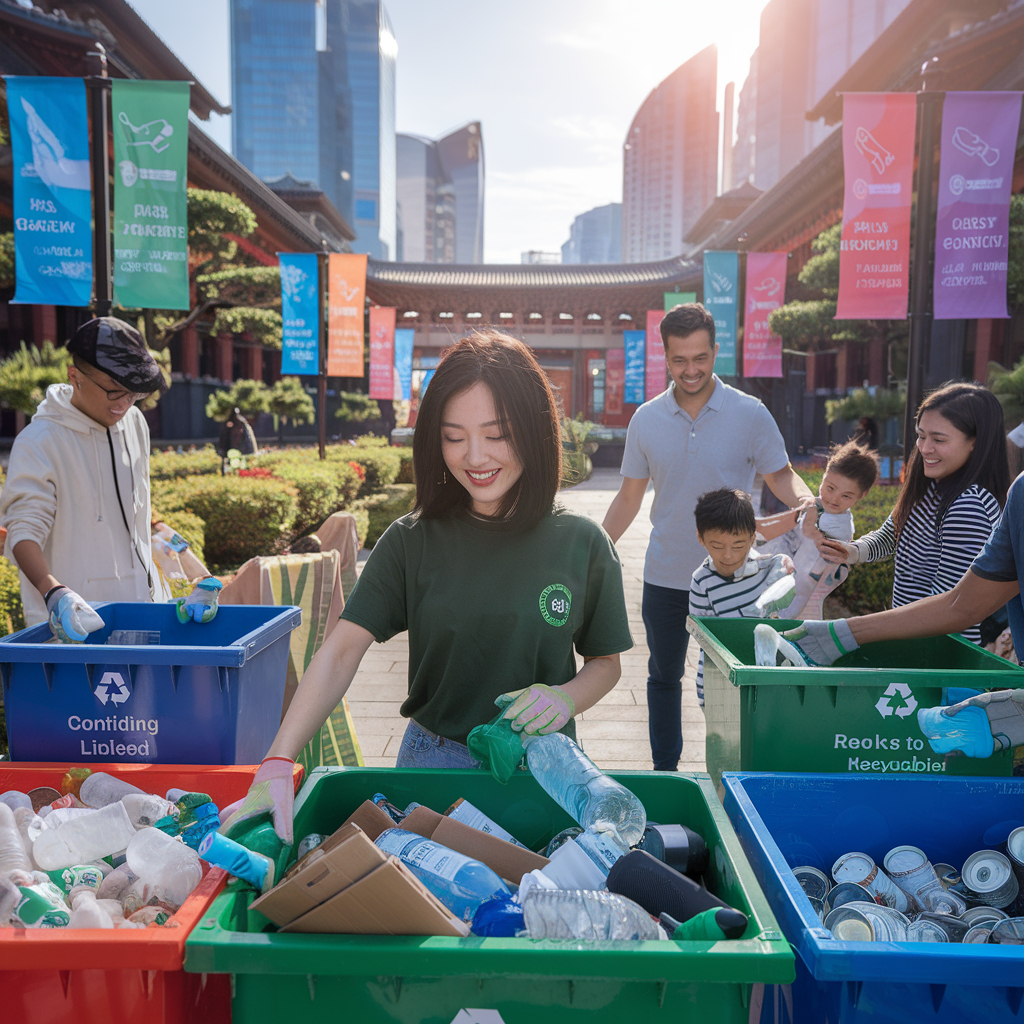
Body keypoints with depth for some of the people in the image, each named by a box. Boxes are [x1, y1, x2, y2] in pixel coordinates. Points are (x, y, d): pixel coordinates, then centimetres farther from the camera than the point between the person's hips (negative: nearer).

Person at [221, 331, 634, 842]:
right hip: (431, 762, 0)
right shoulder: (411, 541, -8)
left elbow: (606, 661, 4)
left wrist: (566, 696, -18)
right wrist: (278, 763, -25)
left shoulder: (582, 545, -7)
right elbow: (341, 651, -14)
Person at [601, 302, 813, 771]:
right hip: (663, 575, 2)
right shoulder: (646, 420, 0)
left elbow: (780, 475, 0)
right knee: (663, 677, 15)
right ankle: (663, 773, 32)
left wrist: (807, 501, -23)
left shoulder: (750, 414, -7)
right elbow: (629, 495, 6)